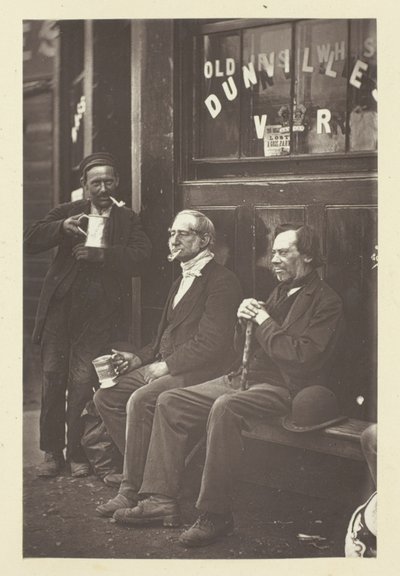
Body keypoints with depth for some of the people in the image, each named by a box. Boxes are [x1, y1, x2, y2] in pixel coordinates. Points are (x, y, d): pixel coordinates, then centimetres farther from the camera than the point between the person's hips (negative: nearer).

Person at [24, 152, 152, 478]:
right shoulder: (66, 212, 15)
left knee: (83, 382, -7)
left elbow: (141, 255, -5)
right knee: (53, 377, -1)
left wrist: (102, 255, -18)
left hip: (99, 310, -1)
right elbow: (30, 242, 3)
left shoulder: (128, 220, 13)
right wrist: (62, 228, -14)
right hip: (61, 304, 2)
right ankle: (52, 452, 9)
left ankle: (77, 453, 5)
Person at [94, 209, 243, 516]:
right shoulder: (181, 281, 21)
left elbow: (211, 343, -19)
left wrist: (165, 366, -17)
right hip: (167, 367, 10)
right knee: (106, 396, -3)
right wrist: (138, 359, 6)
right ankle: (145, 467, 0)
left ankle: (132, 491, -19)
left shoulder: (222, 281, -11)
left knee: (140, 400, -30)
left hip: (201, 373, -10)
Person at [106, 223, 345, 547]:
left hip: (285, 388, -9)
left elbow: (304, 357, -20)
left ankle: (215, 515, -28)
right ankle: (161, 500, -6)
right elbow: (243, 345, 24)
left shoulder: (326, 302, -6)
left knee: (224, 407, -37)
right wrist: (246, 320, 2)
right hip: (246, 377, 9)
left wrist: (265, 322, -12)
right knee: (170, 402, -3)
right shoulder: (281, 292, 21)